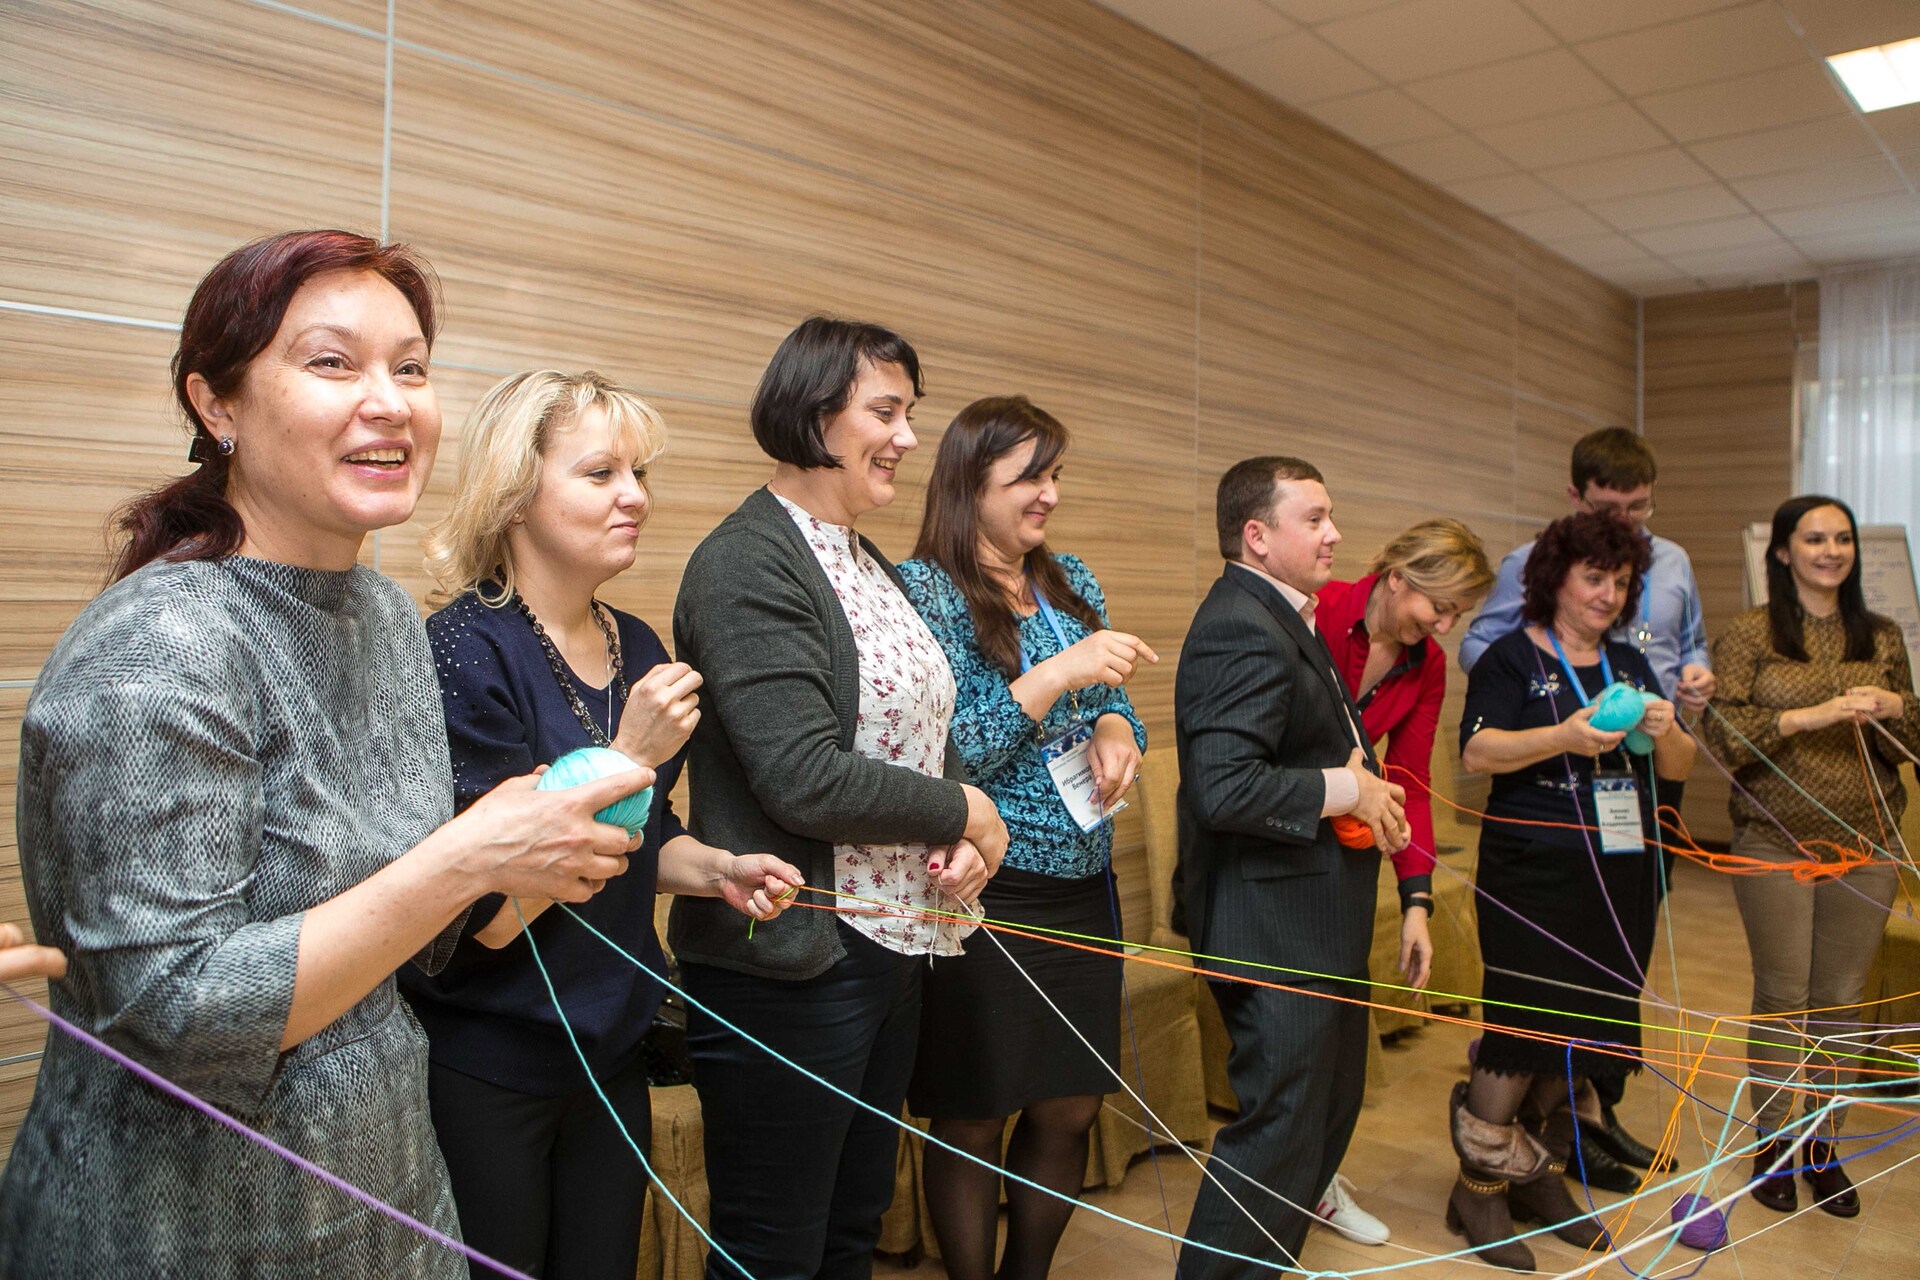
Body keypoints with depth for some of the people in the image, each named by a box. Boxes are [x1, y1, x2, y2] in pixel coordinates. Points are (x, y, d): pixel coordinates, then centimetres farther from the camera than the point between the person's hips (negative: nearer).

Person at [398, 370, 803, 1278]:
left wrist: (716, 869, -3)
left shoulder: (636, 648, 2)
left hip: (611, 1050, 6)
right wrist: (627, 755, -25)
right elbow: (486, 913, -23)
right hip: (483, 1070, -6)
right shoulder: (465, 651, -19)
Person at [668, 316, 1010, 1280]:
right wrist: (966, 813, -11)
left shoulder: (873, 567, 11)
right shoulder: (747, 563, -16)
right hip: (790, 971, -8)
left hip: (895, 943, 8)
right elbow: (806, 781, -24)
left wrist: (966, 845, -3)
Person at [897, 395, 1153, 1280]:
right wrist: (1061, 673, -22)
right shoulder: (924, 588, -10)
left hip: (1084, 883, 6)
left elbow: (1109, 706, 16)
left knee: (1070, 1110, 15)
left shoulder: (1071, 581, 9)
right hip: (983, 892, -6)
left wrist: (1116, 726, -7)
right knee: (973, 1118, 9)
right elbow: (942, 749, -17)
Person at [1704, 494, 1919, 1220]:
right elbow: (1721, 734, -11)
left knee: (1842, 999, 8)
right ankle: (1772, 1145, 19)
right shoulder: (1749, 635, -2)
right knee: (1781, 996, 4)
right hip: (1775, 844, -3)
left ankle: (1824, 1146, 22)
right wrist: (1811, 715, -20)